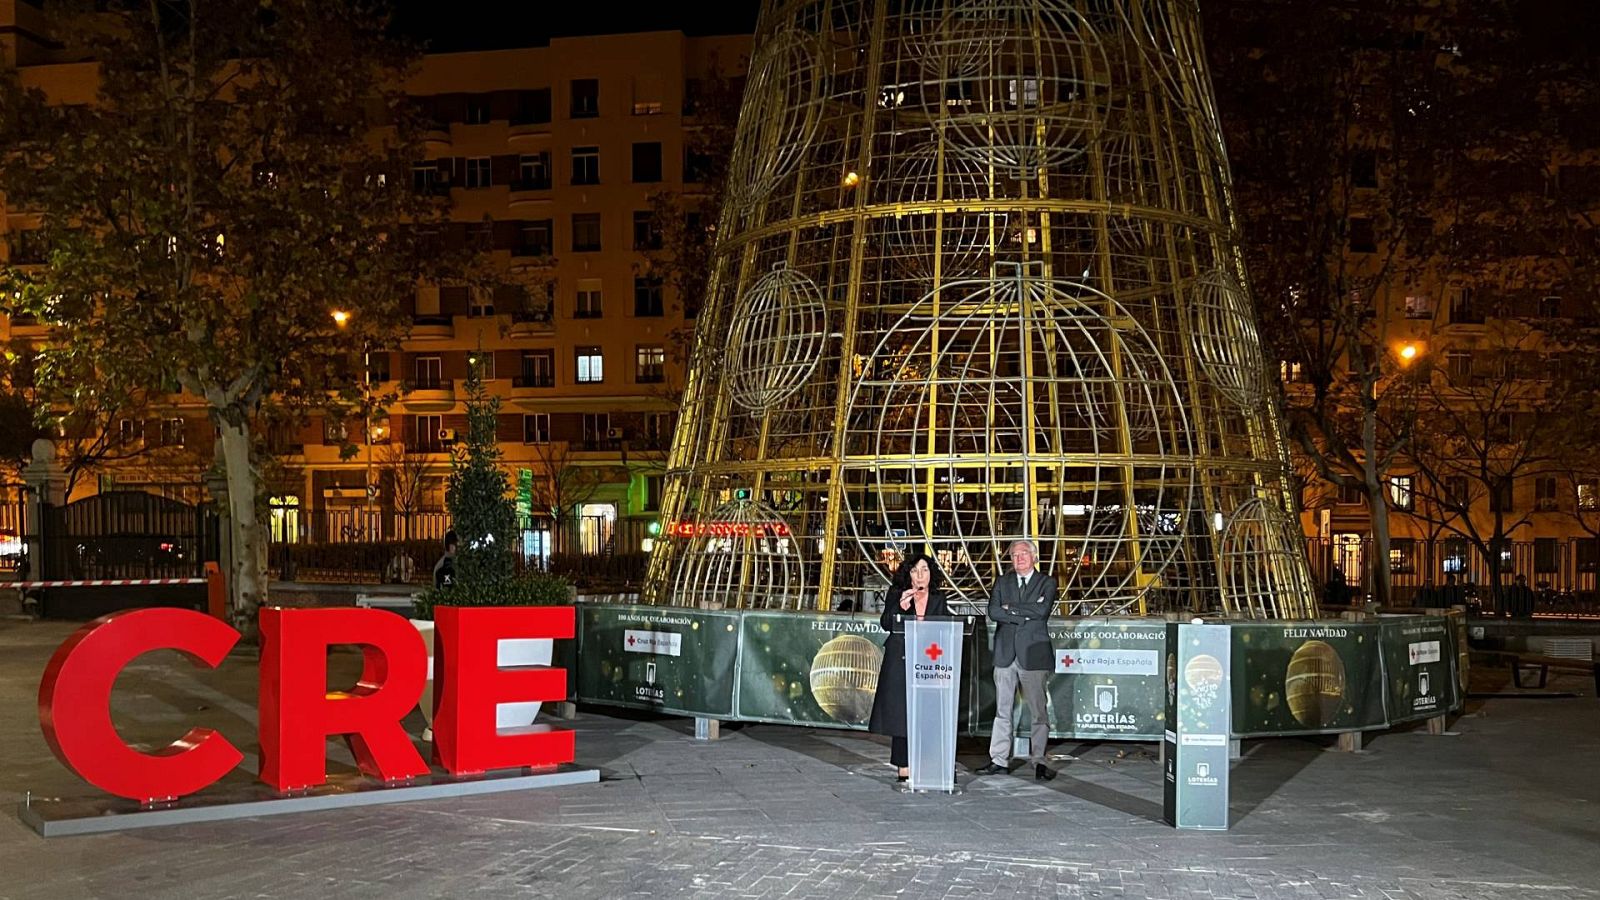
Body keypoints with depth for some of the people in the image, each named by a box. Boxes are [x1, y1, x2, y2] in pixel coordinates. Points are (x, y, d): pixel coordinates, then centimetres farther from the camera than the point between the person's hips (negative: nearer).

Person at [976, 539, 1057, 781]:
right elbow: (993, 611, -3)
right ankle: (999, 760, 13)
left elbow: (1042, 610, -15)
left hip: (1033, 654, -3)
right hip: (1006, 653, 3)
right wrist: (1025, 614, -12)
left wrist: (1011, 607, -8)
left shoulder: (1047, 582, 3)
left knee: (1039, 711, -2)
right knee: (1003, 710, 7)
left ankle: (1038, 761, 4)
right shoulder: (1002, 582, 12)